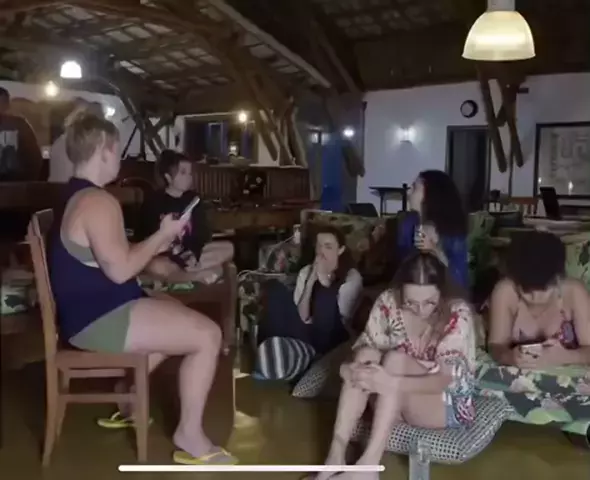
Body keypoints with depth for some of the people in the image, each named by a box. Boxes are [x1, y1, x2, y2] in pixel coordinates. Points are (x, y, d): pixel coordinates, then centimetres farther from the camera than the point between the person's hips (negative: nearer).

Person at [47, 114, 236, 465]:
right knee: (208, 335, -15)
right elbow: (119, 270, -25)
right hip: (98, 319, -12)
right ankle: (190, 435, -2)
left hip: (92, 310, 12)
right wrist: (163, 234, -12)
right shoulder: (98, 201, -20)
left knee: (179, 320, 30)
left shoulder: (76, 195, 15)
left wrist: (156, 246, 16)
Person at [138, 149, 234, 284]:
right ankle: (201, 275, -22)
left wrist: (195, 253, -18)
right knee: (156, 267, -41)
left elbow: (203, 231, 4)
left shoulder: (193, 198, 5)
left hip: (190, 252, 5)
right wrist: (177, 260, -24)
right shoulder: (153, 202, -9)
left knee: (228, 248, -11)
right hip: (163, 256, -5)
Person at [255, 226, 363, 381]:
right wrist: (311, 282, -11)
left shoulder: (352, 277, 1)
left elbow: (340, 316, -13)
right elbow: (301, 317, 1)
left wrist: (324, 279, -15)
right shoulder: (306, 272, 11)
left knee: (326, 294, -31)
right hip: (305, 336, 4)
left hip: (330, 339, -3)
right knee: (275, 288, -16)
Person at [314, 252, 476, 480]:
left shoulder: (458, 314, -21)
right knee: (365, 362, -26)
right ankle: (336, 456, -32)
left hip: (449, 402, -4)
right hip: (397, 402, 4)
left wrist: (390, 383, -44)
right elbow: (364, 347, -9)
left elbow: (444, 380, -27)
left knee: (395, 359, -31)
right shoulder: (388, 302, -12)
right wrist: (362, 358, -35)